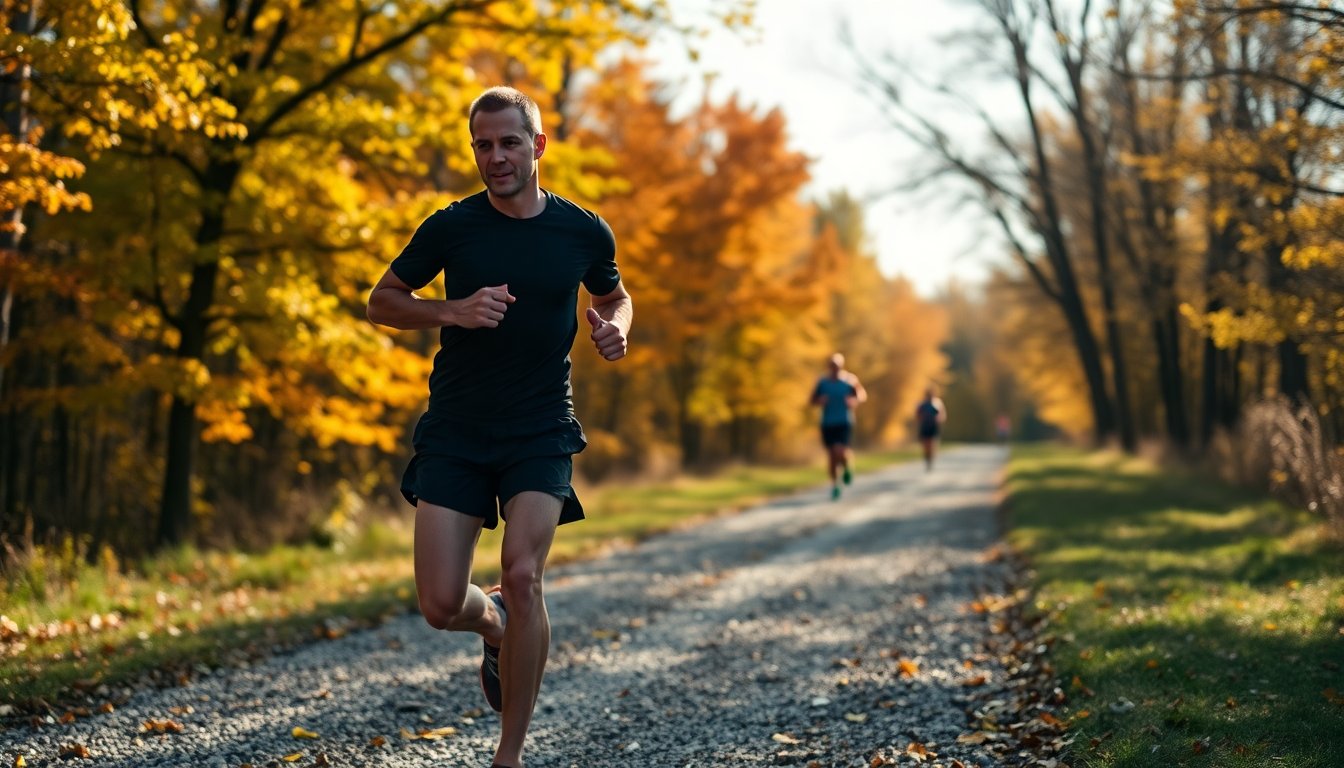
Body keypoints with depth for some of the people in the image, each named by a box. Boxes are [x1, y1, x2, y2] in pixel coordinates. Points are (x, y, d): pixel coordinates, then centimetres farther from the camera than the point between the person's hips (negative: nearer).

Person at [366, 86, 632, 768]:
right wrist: (453, 311, -13)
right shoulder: (450, 227, -3)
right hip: (455, 431, 1)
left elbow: (615, 296, 21)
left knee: (521, 574, -20)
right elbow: (381, 302, 5)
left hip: (541, 433, -1)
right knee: (442, 604, -6)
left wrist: (615, 329, -3)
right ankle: (496, 628, 34)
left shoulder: (584, 232, 1)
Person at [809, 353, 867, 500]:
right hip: (827, 423, 2)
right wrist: (820, 400, -13)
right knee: (831, 455, 5)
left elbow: (863, 394, 7)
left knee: (840, 452, -19)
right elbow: (813, 400, 9)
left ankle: (847, 467, 16)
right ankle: (835, 485, 20)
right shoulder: (822, 382, 2)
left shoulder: (849, 380, -3)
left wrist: (855, 400, -14)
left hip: (844, 423, -2)